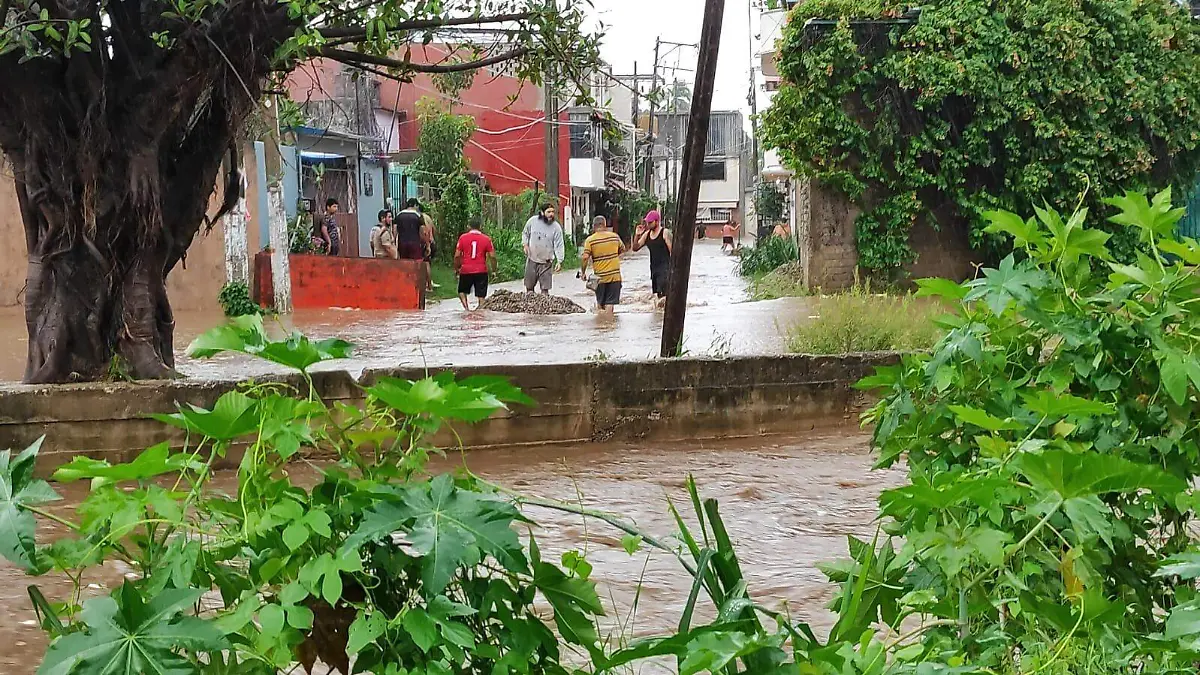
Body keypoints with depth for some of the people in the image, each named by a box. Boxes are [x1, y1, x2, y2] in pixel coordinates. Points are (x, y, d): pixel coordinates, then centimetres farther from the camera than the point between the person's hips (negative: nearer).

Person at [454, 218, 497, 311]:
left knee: (462, 291, 18)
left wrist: (456, 269, 9)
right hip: (481, 271, 0)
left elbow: (457, 256, -3)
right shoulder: (486, 239, -1)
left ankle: (466, 306, -3)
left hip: (466, 270, 0)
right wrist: (494, 269, 8)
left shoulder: (463, 237, -1)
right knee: (481, 295, 5)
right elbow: (492, 256, -3)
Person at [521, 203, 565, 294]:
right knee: (529, 286, 12)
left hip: (546, 262, -2)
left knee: (545, 288, -1)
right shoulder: (532, 221, -5)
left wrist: (559, 261, -19)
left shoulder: (556, 227, -11)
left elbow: (559, 246, -11)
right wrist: (525, 244, -5)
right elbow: (525, 233, 12)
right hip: (531, 259, 2)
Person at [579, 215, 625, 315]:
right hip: (615, 275, 1)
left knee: (600, 303, 14)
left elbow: (585, 257, -16)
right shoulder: (614, 236, 1)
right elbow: (622, 249, 18)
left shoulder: (590, 240, -8)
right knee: (610, 303, 0)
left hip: (600, 276, -1)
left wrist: (583, 272, -4)